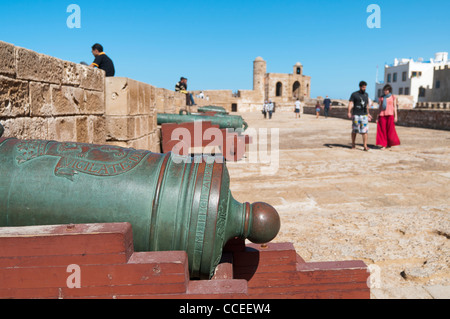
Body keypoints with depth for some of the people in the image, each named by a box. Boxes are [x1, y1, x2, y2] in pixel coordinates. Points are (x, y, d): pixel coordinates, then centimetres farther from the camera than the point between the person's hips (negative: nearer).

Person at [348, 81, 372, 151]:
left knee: (365, 131, -6)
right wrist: (349, 112, -21)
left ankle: (365, 146, -6)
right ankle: (353, 145, 19)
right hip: (356, 115, -3)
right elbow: (350, 103, -8)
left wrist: (368, 113, 27)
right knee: (354, 130, 5)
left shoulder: (366, 94, 15)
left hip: (364, 115, 3)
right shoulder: (354, 94, 0)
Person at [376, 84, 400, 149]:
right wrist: (377, 117, 9)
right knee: (382, 130, -1)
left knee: (390, 130, -2)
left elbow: (395, 107, 5)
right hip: (382, 115, 2)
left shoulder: (393, 97, 5)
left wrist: (395, 116, -2)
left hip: (390, 115, -2)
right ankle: (384, 144, 4)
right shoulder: (382, 98, 10)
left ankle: (389, 143, 15)